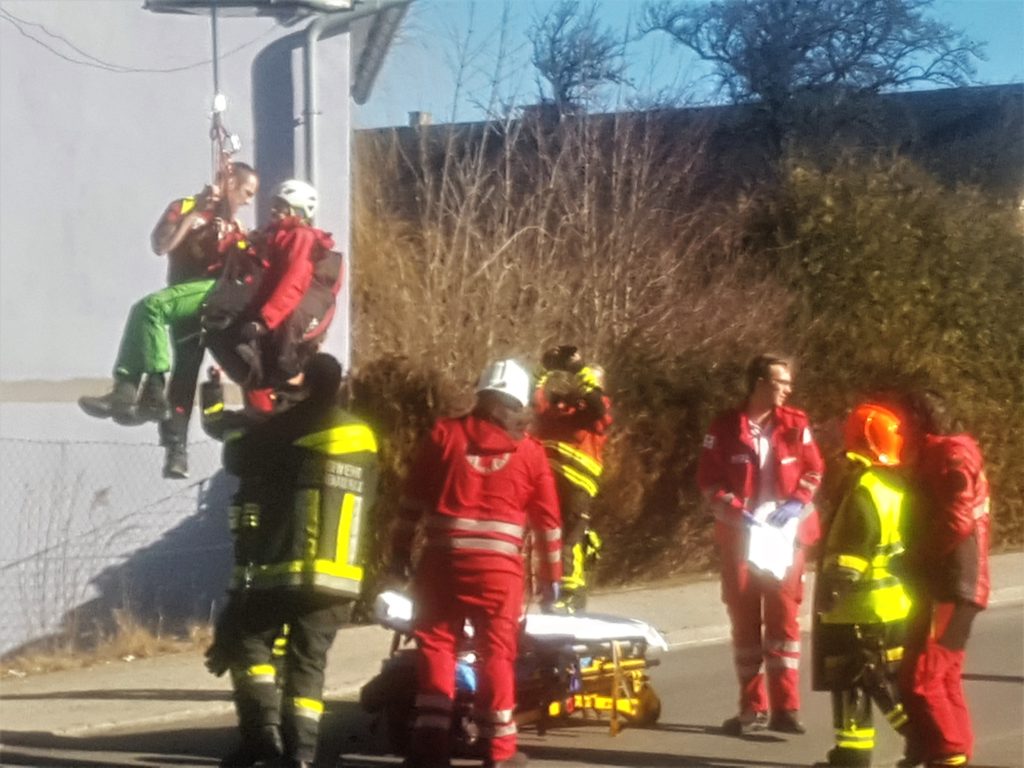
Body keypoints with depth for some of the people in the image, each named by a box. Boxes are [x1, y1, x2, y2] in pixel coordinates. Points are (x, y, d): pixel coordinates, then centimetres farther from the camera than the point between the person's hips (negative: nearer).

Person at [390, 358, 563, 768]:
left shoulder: (443, 434, 5)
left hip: (443, 558, 0)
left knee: (436, 643, 7)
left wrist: (400, 549, 11)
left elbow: (412, 498, 4)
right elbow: (547, 520, 10)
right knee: (497, 651, 7)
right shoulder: (530, 451, 6)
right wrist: (551, 574, 19)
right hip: (499, 566, 0)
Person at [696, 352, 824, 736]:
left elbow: (813, 471, 6)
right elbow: (708, 480, -2)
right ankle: (752, 707, 13)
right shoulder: (725, 428, -4)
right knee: (744, 619, 5)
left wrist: (797, 503, -10)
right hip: (739, 535, 0)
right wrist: (735, 510, -16)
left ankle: (785, 706, 1)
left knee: (784, 615, -2)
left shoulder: (795, 425, 0)